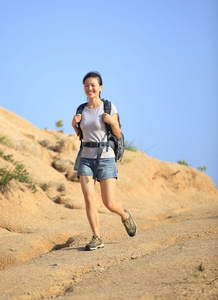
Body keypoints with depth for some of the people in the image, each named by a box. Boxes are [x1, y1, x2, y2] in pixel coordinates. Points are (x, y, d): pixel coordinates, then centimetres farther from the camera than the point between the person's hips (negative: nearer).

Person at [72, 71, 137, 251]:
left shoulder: (109, 107, -4)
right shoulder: (82, 109, 8)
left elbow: (118, 135, 0)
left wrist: (112, 121, -18)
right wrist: (74, 123, 2)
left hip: (106, 159, -3)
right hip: (86, 159, 3)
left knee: (109, 203, -5)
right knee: (89, 199, -12)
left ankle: (125, 216, 29)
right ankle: (97, 238, -1)